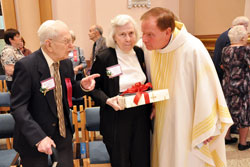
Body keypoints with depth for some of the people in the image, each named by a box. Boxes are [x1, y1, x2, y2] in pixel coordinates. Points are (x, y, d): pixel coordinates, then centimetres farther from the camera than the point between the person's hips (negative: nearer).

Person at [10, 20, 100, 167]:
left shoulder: (66, 63, -2)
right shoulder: (25, 66, -20)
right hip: (33, 135, -5)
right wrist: (38, 137, -30)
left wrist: (82, 86, -12)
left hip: (63, 130, 5)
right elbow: (18, 107, -20)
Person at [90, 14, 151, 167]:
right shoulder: (103, 58, -12)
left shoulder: (140, 53, 2)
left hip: (141, 117, 4)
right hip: (117, 119, -4)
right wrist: (107, 100, -20)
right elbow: (93, 87, -3)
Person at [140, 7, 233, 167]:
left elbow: (206, 90, -17)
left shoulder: (192, 50, -25)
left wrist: (205, 129, -9)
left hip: (188, 127, -5)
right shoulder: (152, 47, -7)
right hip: (163, 123, 6)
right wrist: (154, 106, -3)